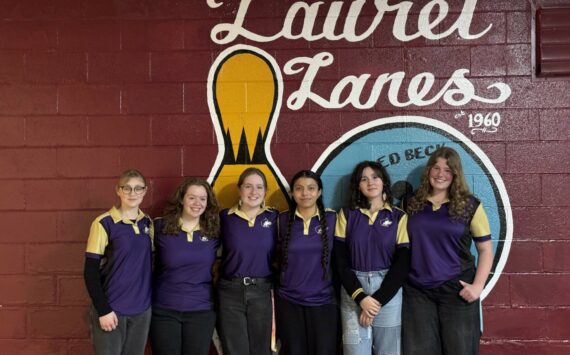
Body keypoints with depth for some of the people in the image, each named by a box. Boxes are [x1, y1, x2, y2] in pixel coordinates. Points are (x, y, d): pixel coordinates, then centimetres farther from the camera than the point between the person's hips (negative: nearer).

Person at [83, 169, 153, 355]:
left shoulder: (148, 223, 6)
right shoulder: (104, 223, -9)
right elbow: (90, 271, -10)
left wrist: (148, 299, 9)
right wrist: (103, 310, -13)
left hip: (142, 309, 5)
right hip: (112, 309, -4)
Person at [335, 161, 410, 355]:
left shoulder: (399, 217, 4)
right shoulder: (346, 215, 7)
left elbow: (402, 264, -2)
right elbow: (341, 261, 0)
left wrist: (378, 299, -10)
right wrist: (360, 297, -12)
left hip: (388, 291, 0)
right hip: (353, 292, 0)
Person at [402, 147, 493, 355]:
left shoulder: (469, 205, 0)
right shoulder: (413, 204, 7)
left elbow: (486, 250, 0)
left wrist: (478, 286, -10)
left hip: (456, 290, -2)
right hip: (417, 291, 2)